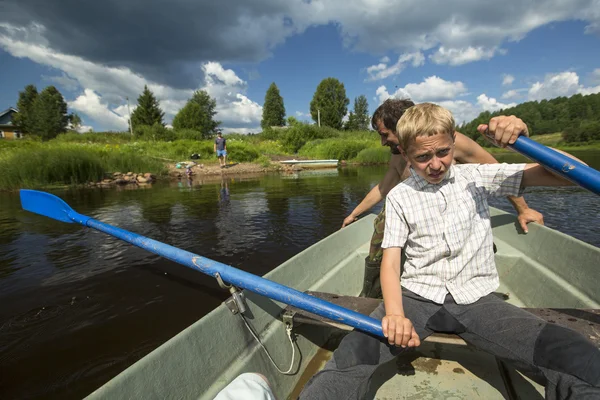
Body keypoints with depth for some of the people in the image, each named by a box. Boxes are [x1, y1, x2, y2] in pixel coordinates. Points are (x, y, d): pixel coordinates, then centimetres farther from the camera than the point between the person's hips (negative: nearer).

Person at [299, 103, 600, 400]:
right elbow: (390, 261, -4)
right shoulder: (400, 197, 4)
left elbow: (569, 175, 3)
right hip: (417, 297, -1)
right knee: (356, 353, -29)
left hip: (475, 298, 2)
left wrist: (519, 139, -16)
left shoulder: (477, 178, 7)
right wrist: (395, 313, -23)